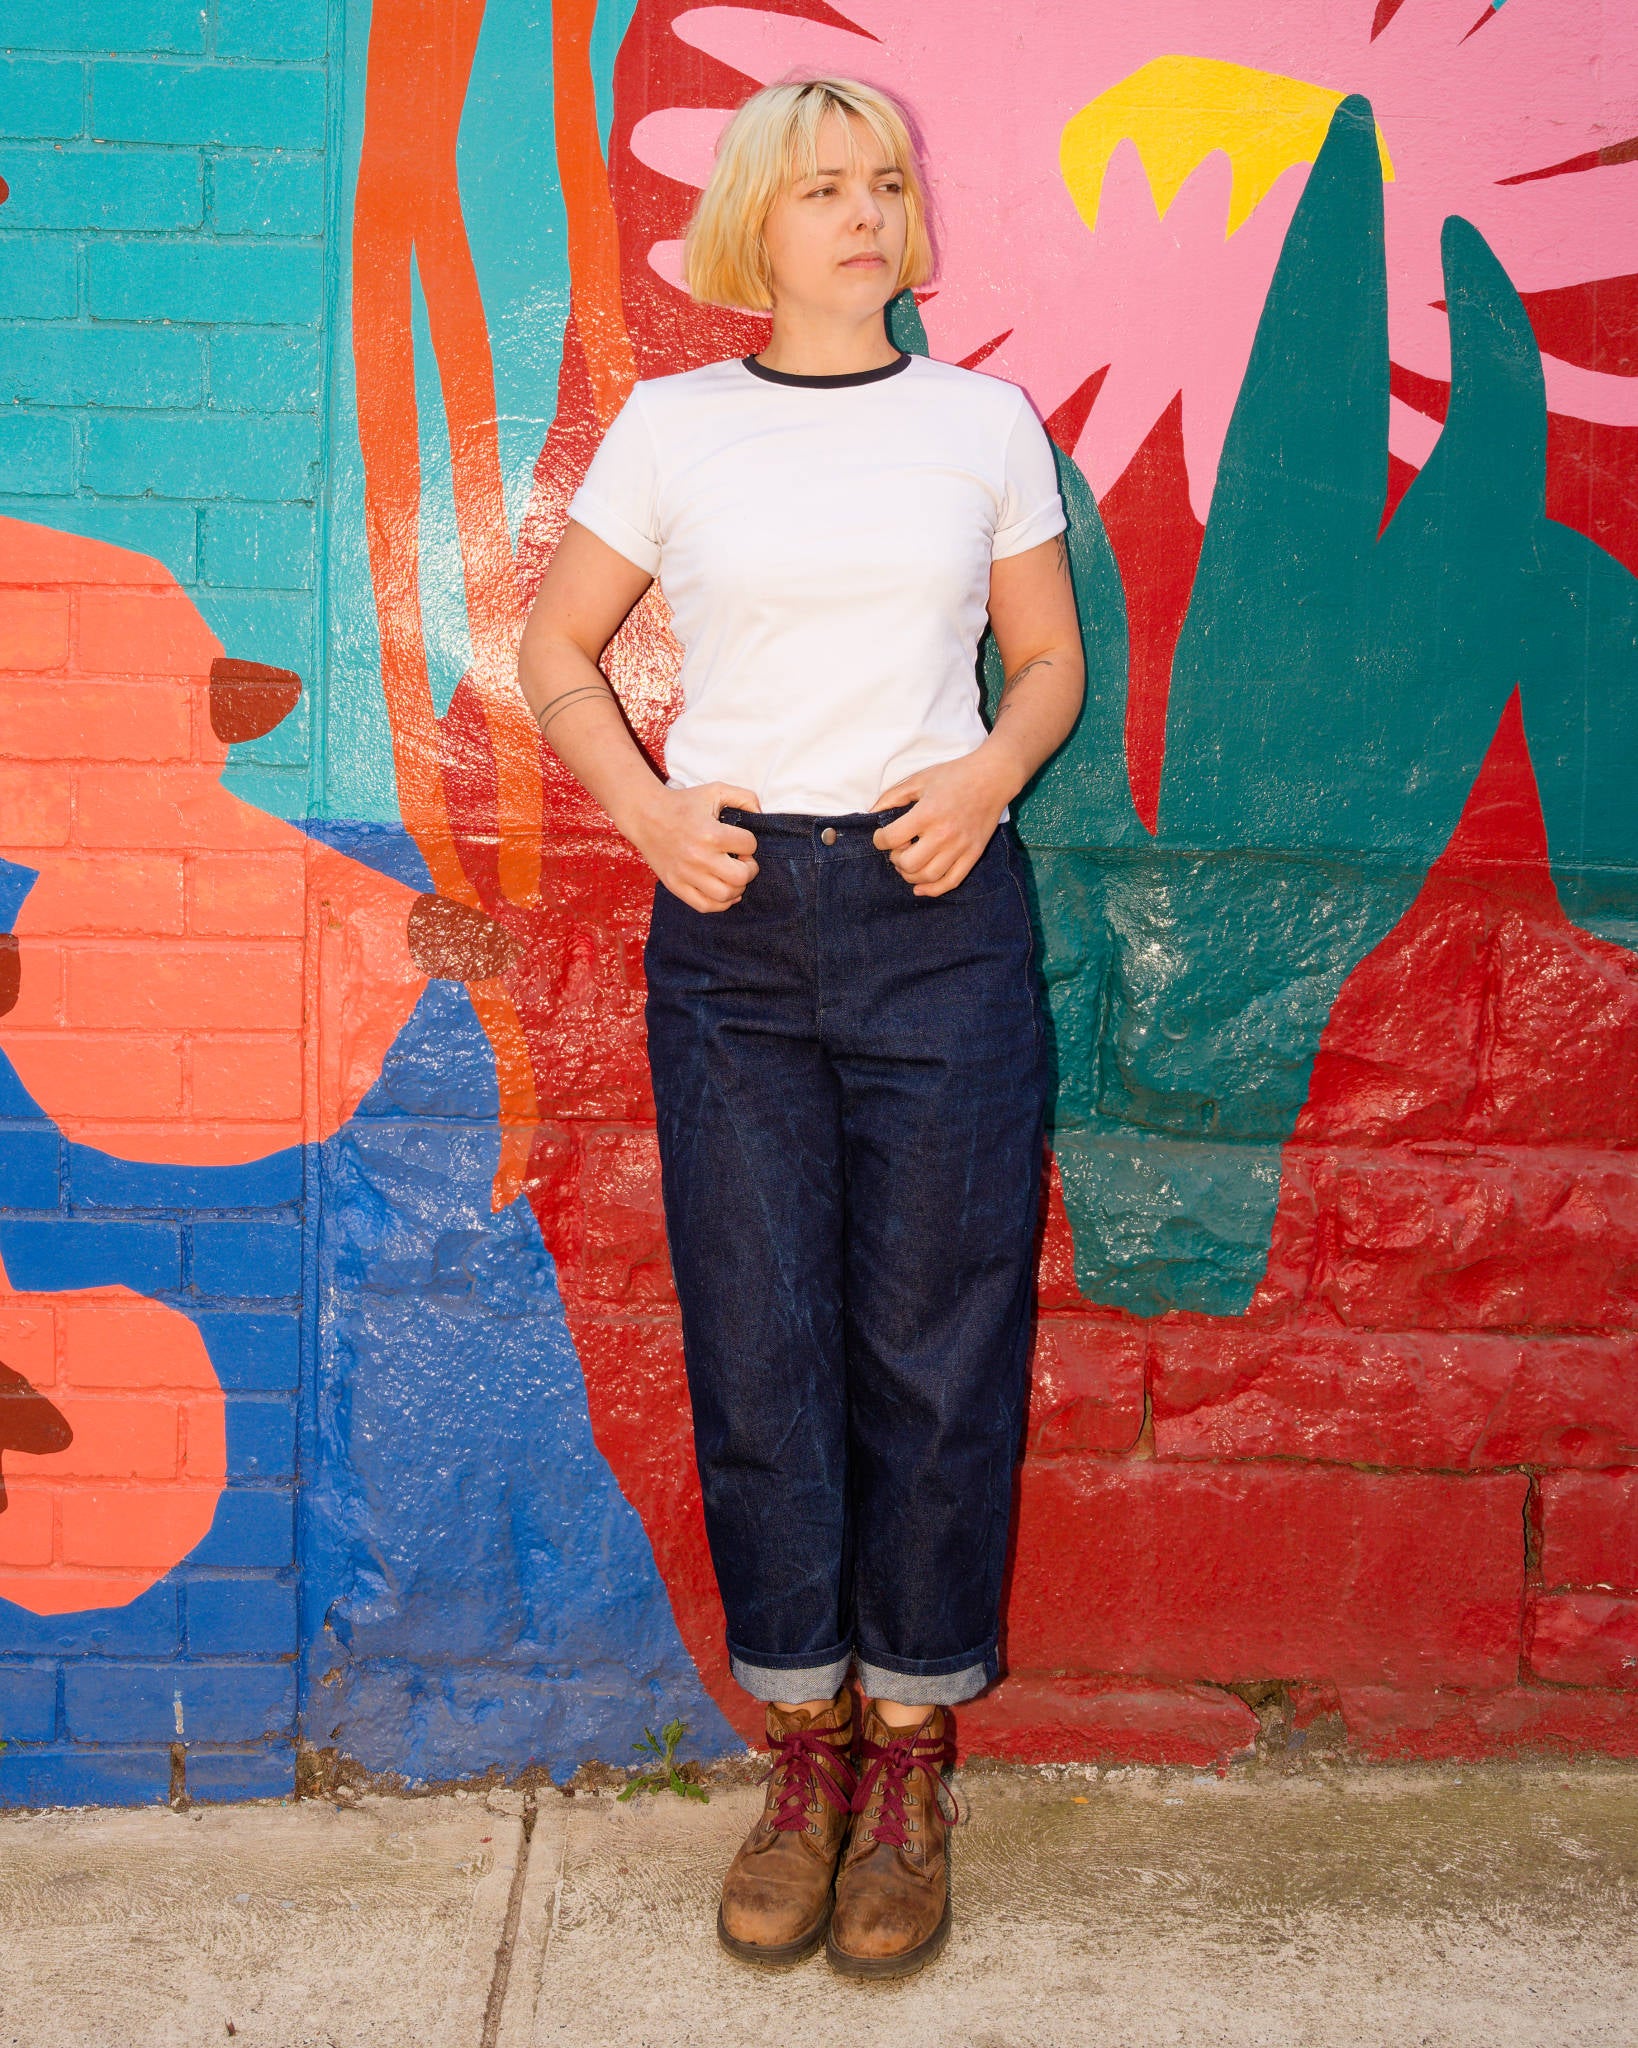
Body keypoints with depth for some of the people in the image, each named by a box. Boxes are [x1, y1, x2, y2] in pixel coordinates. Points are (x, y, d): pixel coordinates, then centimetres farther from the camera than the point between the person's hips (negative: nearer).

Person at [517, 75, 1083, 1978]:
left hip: (938, 912, 0)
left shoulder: (984, 422, 8)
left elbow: (1051, 660, 15)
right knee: (756, 1349, 3)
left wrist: (989, 772, -6)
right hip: (731, 916, 0)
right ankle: (801, 1750, 21)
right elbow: (553, 646, 13)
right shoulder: (672, 426, 6)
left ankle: (907, 1765, 18)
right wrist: (648, 810, -3)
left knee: (933, 1346, 2)